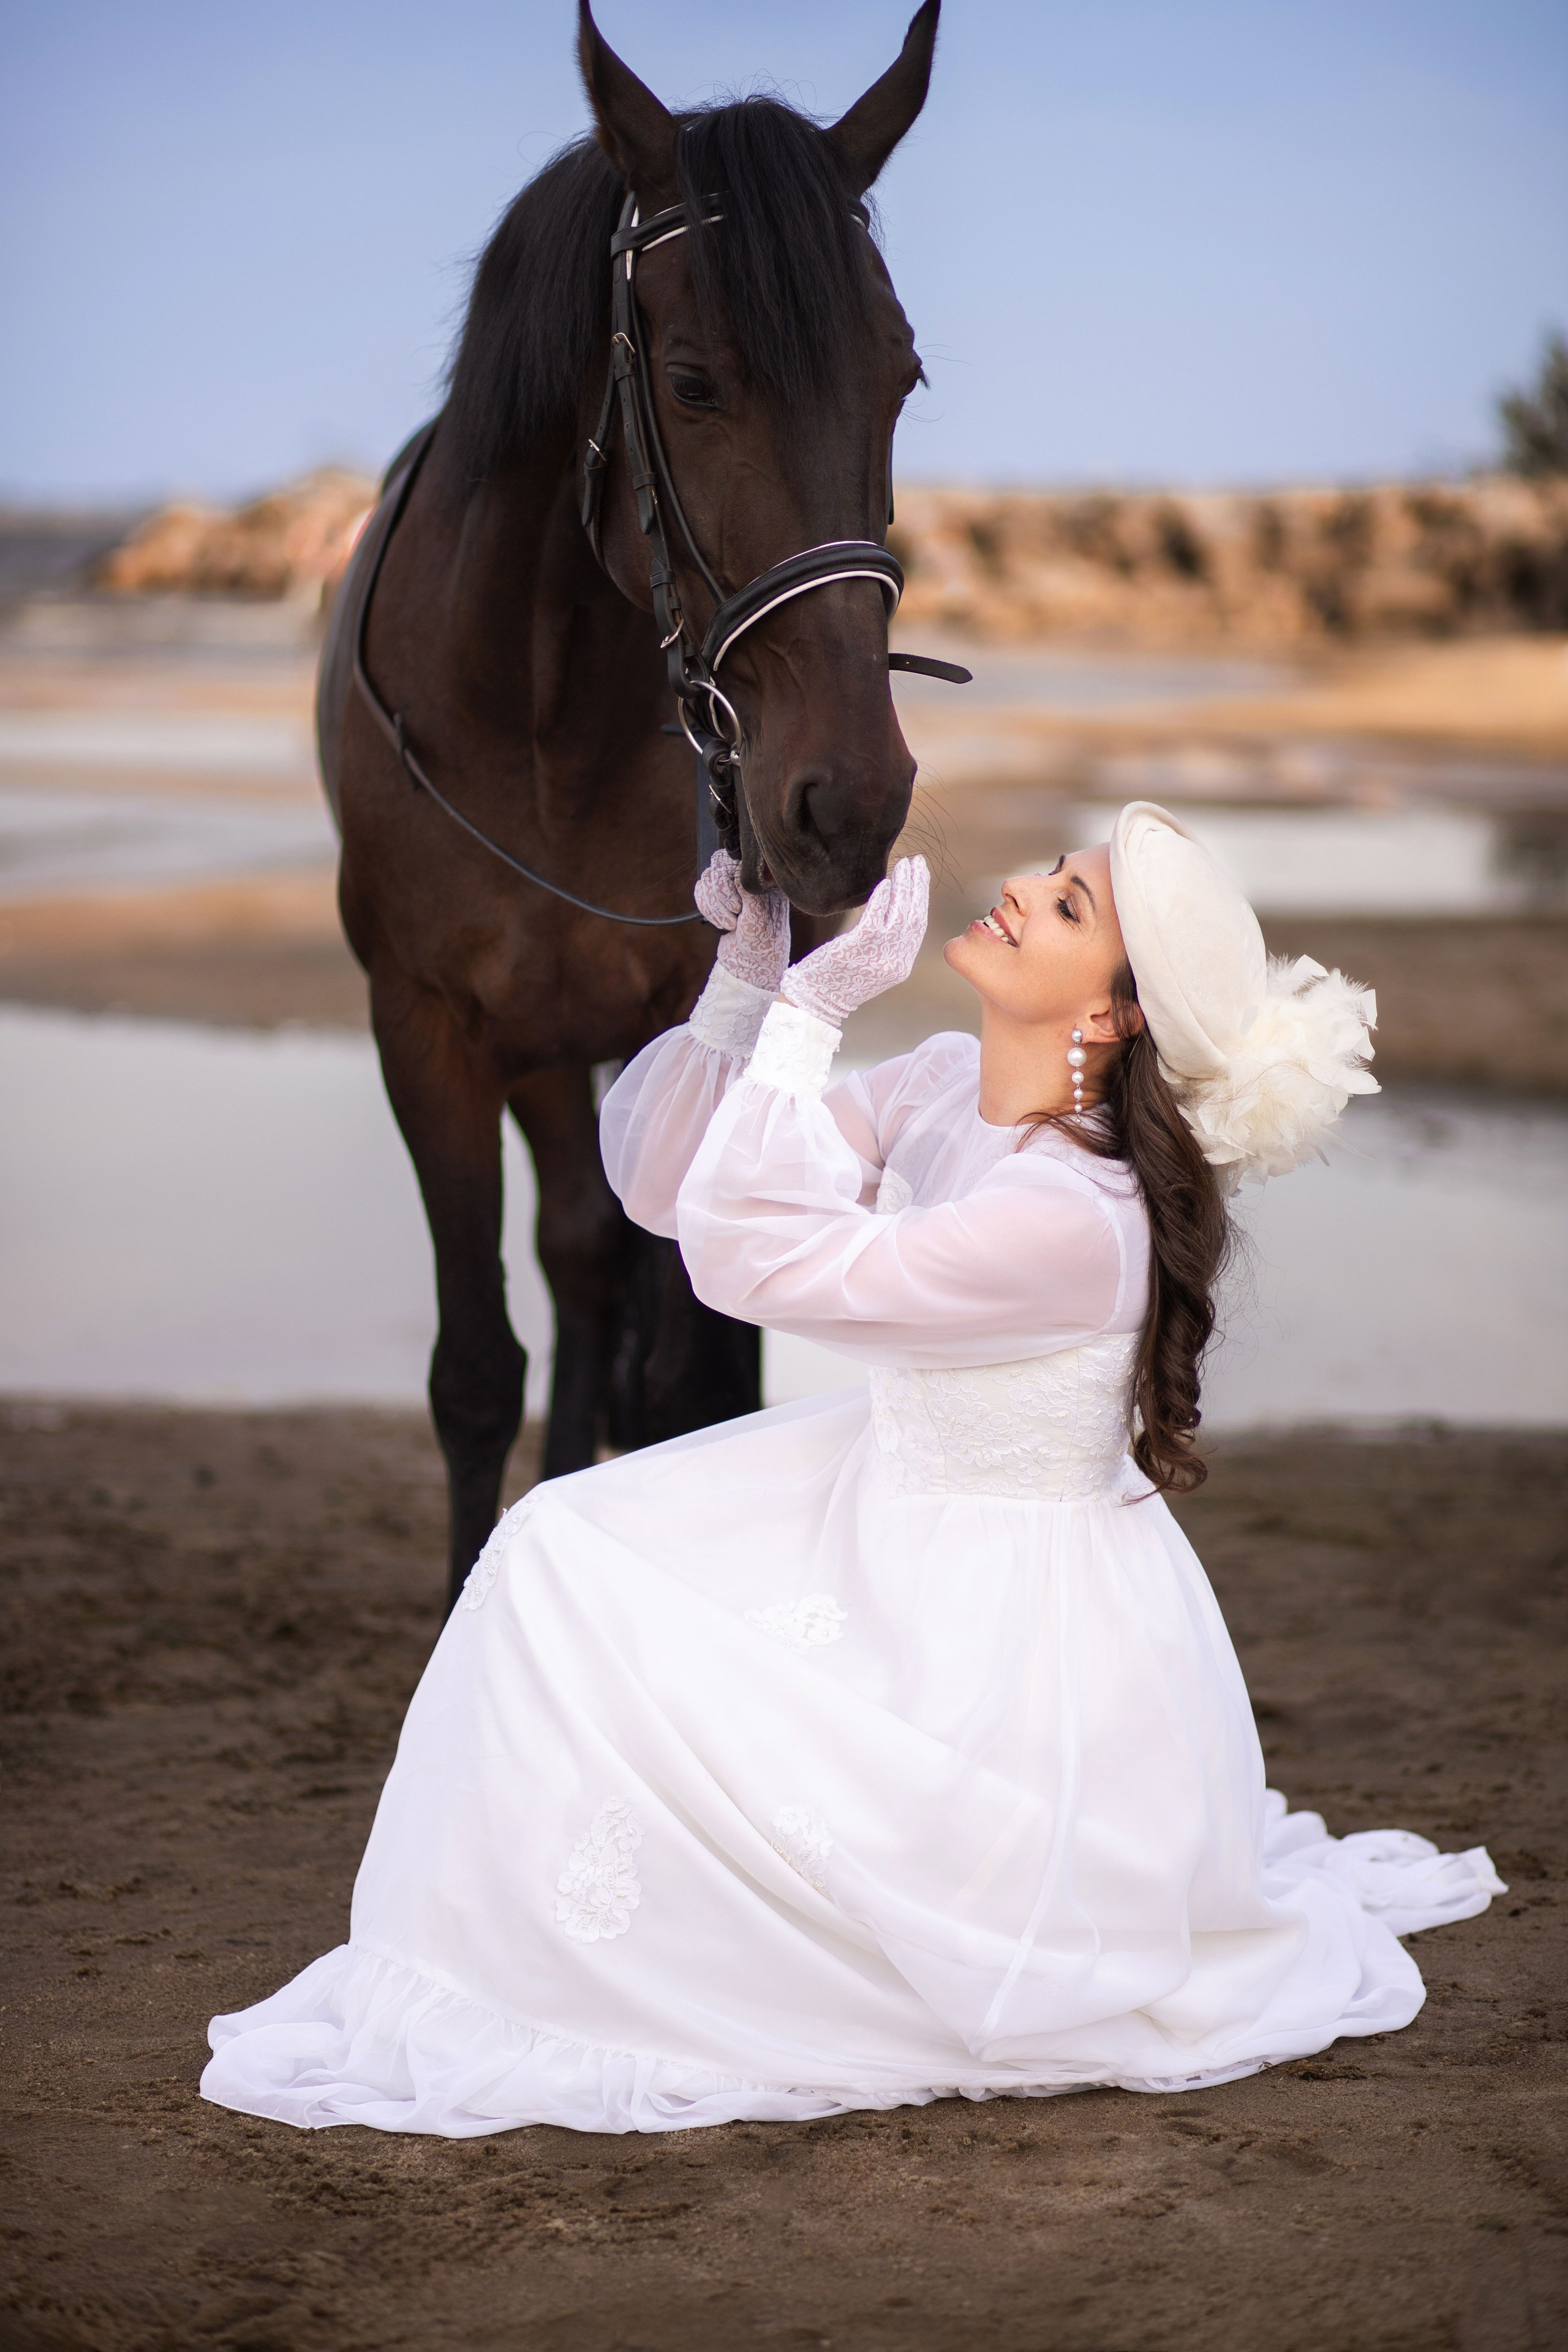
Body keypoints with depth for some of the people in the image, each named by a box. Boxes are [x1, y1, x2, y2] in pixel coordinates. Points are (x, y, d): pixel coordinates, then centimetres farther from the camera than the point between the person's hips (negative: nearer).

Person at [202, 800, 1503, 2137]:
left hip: (1002, 1638, -8)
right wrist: (745, 977, -14)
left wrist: (810, 1010, -28)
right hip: (888, 1523, 8)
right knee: (569, 1543, 5)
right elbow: (662, 1179, -2)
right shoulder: (941, 1091, -5)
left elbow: (755, 1259, -29)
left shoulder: (1073, 1220, -30)